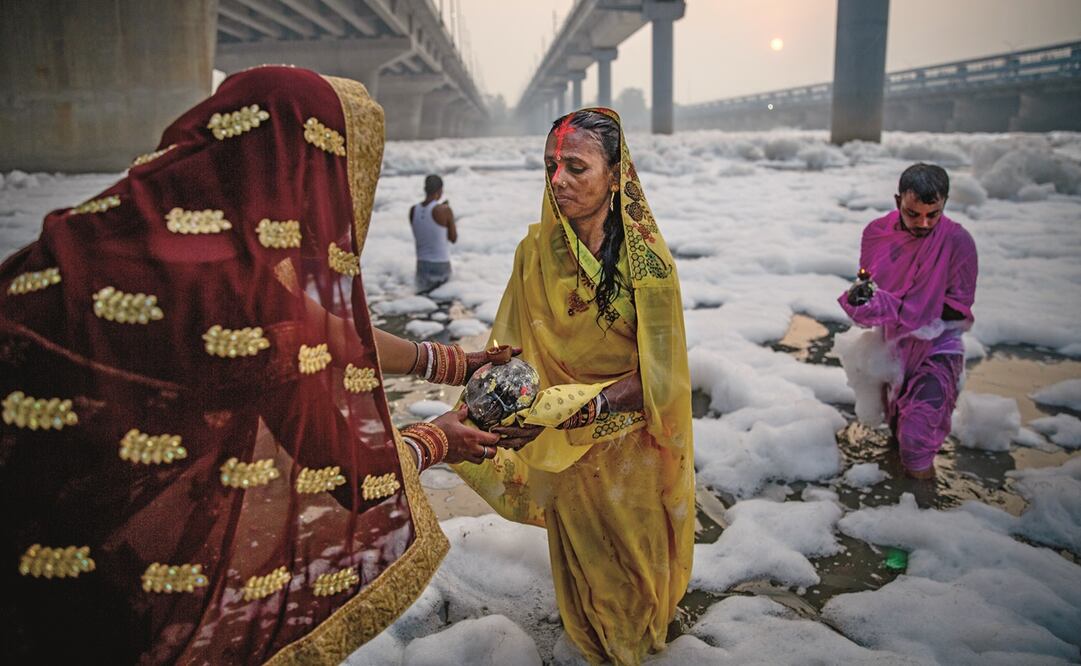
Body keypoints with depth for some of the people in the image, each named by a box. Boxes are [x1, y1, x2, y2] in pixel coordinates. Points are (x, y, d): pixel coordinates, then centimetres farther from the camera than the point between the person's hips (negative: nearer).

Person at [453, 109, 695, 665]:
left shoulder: (646, 259, -21)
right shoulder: (537, 249, -10)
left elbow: (654, 377, -23)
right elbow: (509, 347, -5)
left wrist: (565, 415, -34)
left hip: (630, 447, -2)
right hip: (565, 452, 2)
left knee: (633, 557, 19)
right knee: (578, 552, 21)